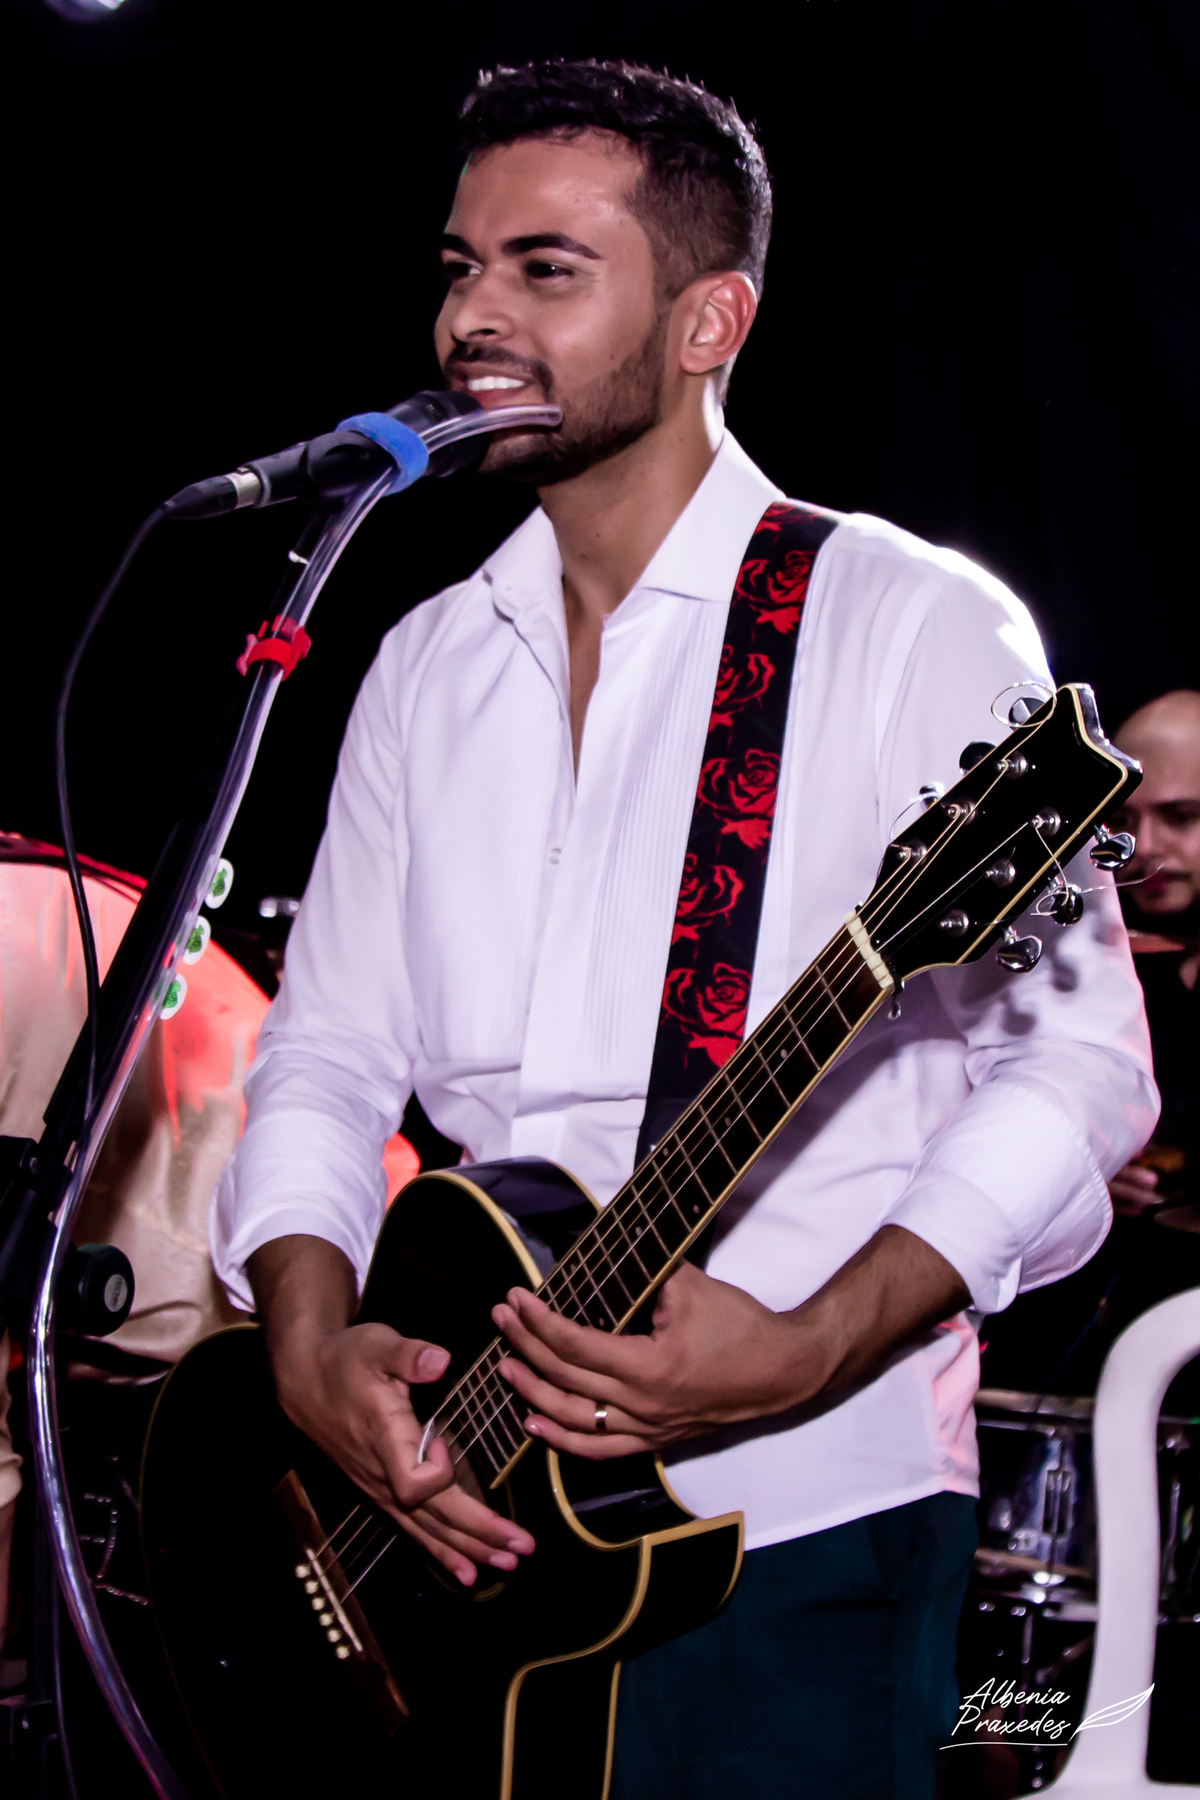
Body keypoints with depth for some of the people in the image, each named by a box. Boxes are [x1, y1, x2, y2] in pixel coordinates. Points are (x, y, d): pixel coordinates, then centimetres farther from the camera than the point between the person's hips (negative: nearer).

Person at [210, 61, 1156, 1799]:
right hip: (461, 1521, 5)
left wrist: (807, 1352, -22)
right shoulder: (429, 664, 13)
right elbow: (327, 1050, 12)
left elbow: (1077, 1051, -11)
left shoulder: (914, 626, -6)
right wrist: (313, 1343, -6)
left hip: (803, 1528, -5)